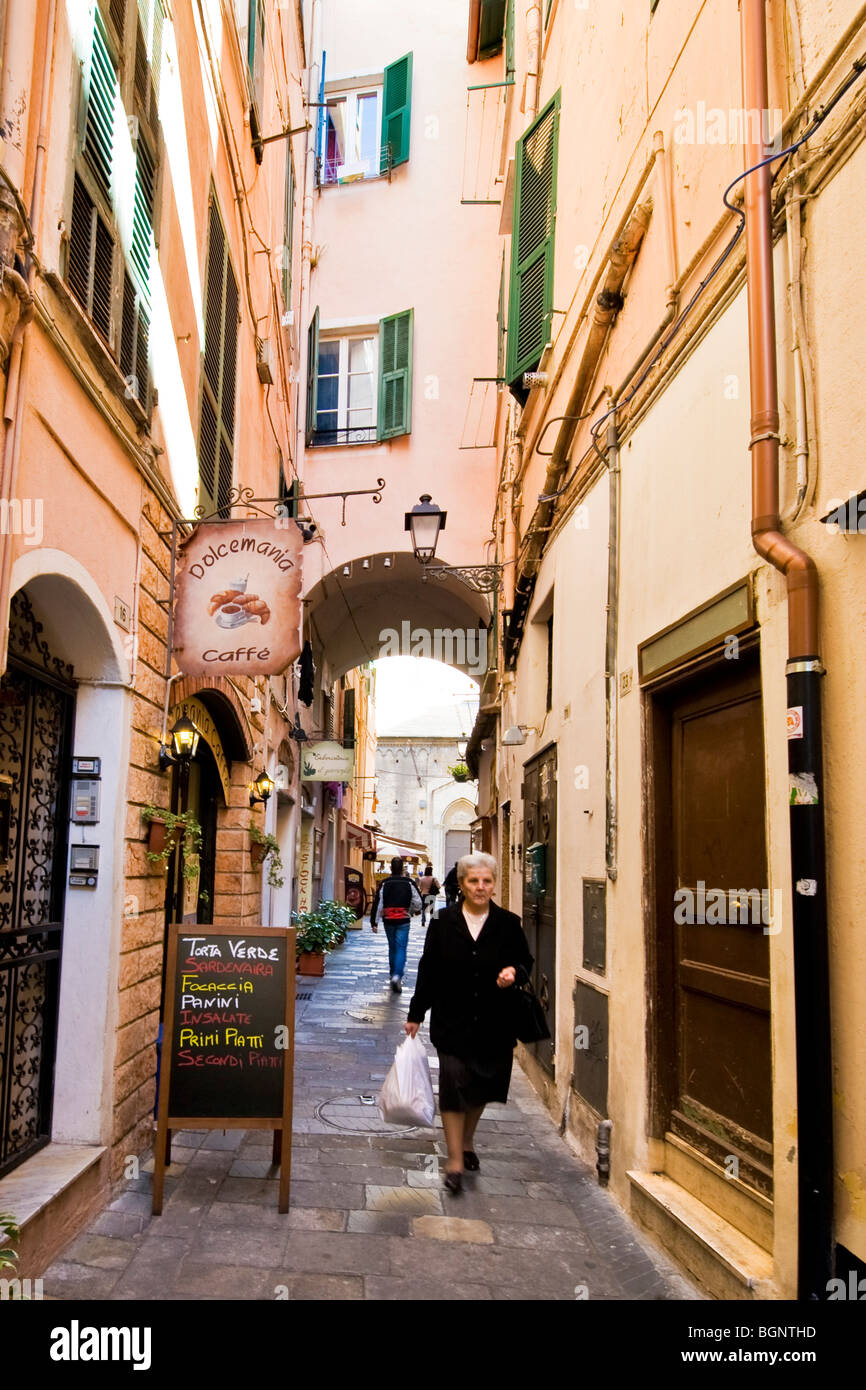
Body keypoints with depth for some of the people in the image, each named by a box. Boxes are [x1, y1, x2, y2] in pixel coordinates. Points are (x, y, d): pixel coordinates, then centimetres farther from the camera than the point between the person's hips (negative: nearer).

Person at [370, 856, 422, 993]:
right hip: (403, 921, -2)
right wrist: (411, 911, 19)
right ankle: (397, 976, -20)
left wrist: (374, 922, -1)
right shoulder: (409, 883, -3)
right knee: (401, 948, -3)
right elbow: (418, 903, -2)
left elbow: (377, 903, -5)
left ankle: (393, 973, 30)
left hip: (388, 920, 2)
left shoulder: (384, 884, -2)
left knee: (392, 947, 19)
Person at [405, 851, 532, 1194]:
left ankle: (467, 1142, 38)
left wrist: (513, 973, -14)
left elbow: (526, 961, 9)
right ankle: (455, 1160, 3)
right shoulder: (443, 923, -1)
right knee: (453, 1086, -7)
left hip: (493, 1024, 2)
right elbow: (428, 971, 3)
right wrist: (415, 1014, 5)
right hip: (452, 1021, -1)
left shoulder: (508, 924, 0)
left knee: (482, 1087, 13)